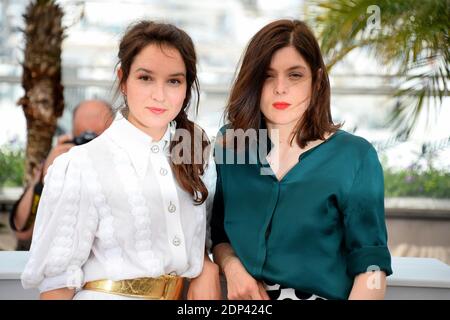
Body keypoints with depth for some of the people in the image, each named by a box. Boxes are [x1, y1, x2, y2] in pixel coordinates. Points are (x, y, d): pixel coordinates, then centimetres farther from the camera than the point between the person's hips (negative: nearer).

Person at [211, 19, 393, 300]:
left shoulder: (355, 156, -10)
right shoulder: (229, 145, 0)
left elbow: (371, 263, -12)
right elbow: (219, 231, 8)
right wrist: (232, 267, -11)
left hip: (322, 295, -2)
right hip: (246, 295, 3)